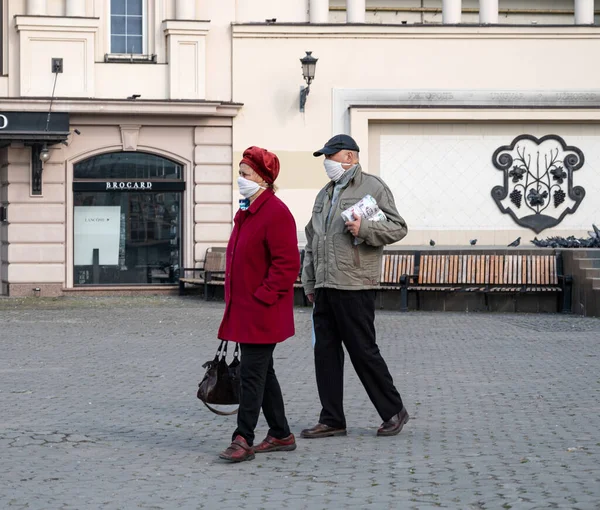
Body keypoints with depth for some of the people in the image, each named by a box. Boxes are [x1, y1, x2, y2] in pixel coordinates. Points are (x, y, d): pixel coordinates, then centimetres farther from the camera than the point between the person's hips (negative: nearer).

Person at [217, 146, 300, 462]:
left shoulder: (275, 213, -15)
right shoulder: (247, 211, 15)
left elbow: (287, 264, -20)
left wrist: (262, 297, -20)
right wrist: (234, 299, 16)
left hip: (262, 313, -10)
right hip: (244, 311, 10)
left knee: (252, 375, -8)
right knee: (262, 373, 14)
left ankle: (243, 440, -7)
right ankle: (281, 435, 22)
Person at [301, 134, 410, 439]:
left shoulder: (373, 188, -3)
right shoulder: (324, 195, 20)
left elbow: (398, 228, -8)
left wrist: (364, 228, -21)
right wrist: (309, 282, 19)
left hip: (355, 287, -8)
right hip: (325, 288, 8)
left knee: (363, 352, -3)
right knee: (326, 353, 7)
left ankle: (393, 411, 12)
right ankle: (332, 420, 14)